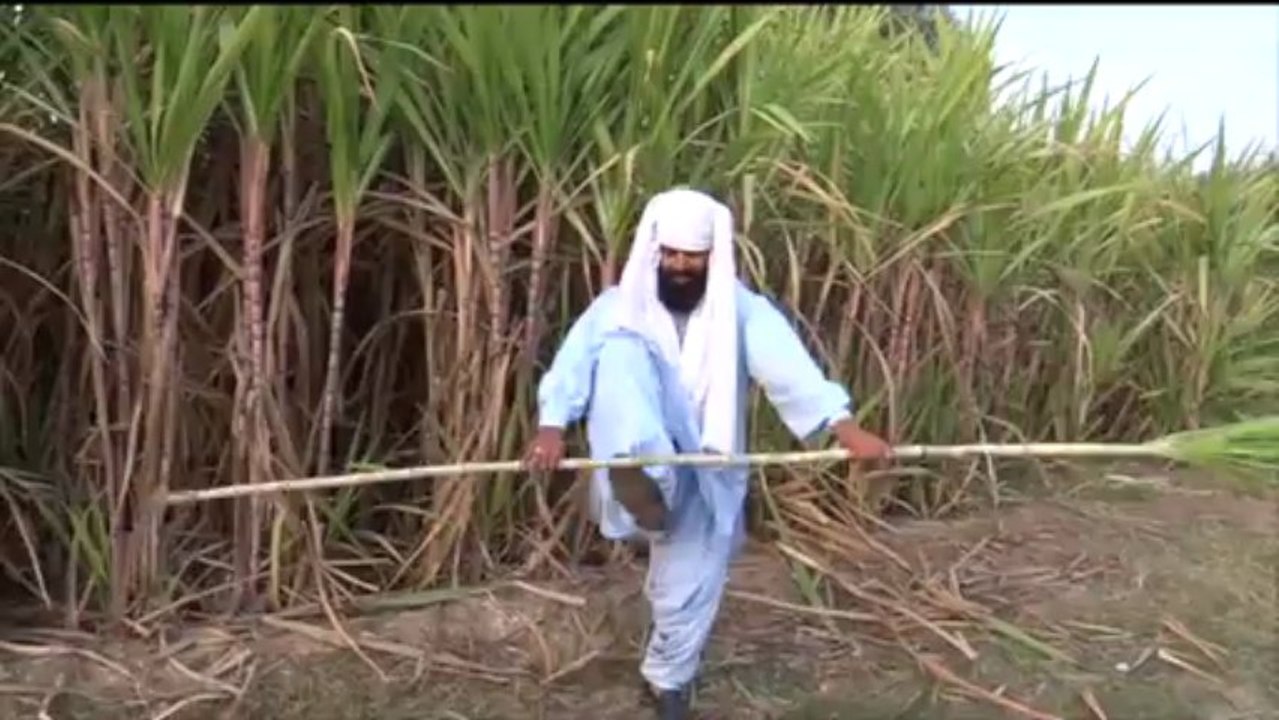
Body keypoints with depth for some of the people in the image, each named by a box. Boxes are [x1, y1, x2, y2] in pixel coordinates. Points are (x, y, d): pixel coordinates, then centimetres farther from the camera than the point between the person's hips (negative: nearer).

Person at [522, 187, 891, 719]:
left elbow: (789, 369, -21)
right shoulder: (618, 307, -2)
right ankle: (641, 477, -46)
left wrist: (846, 429, -36)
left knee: (689, 589, 4)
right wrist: (552, 427, -37)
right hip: (644, 463, -1)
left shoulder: (742, 312, -4)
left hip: (702, 474, 1)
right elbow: (573, 363, -18)